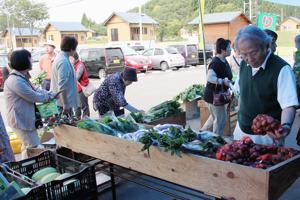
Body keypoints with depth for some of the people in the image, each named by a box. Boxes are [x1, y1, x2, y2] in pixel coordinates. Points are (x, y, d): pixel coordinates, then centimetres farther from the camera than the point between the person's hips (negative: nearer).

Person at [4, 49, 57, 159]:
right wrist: (50, 96, -7)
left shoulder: (22, 77, 9)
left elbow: (35, 90, 15)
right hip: (20, 120, -11)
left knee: (28, 146, 22)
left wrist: (50, 93, -1)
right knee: (34, 148, -2)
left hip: (24, 118, 11)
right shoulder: (15, 81, -26)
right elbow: (34, 97, -23)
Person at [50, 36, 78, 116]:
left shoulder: (60, 57, 10)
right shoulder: (64, 62, -22)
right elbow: (62, 86, -27)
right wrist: (65, 105, -24)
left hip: (60, 101, 10)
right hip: (63, 102, -10)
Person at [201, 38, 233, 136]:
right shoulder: (216, 62, -22)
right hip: (214, 95, -10)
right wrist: (223, 81, -32)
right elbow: (210, 78, -31)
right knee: (220, 119, 0)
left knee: (215, 117, 21)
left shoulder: (224, 61, 8)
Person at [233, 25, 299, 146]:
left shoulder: (281, 69, -20)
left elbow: (289, 105, -25)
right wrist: (241, 116, 10)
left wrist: (285, 126, -43)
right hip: (241, 131, 6)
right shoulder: (244, 64, 0)